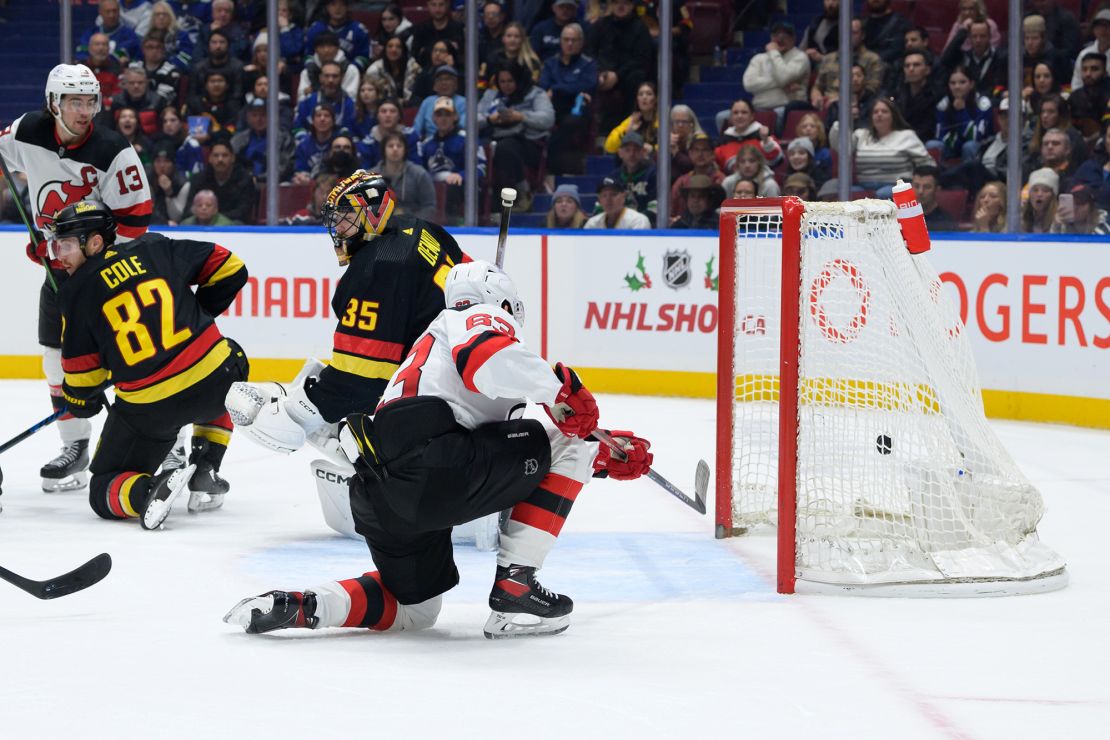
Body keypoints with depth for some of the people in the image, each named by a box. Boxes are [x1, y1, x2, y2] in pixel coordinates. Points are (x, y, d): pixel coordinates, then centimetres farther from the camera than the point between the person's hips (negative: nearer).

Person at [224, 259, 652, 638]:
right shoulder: (483, 318, 11)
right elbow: (484, 358, -18)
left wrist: (609, 455, 30)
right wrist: (562, 390, -9)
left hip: (376, 497, 9)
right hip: (430, 465, -9)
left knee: (414, 608, 29)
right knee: (564, 444, 8)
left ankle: (300, 607, 7)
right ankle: (514, 592, 3)